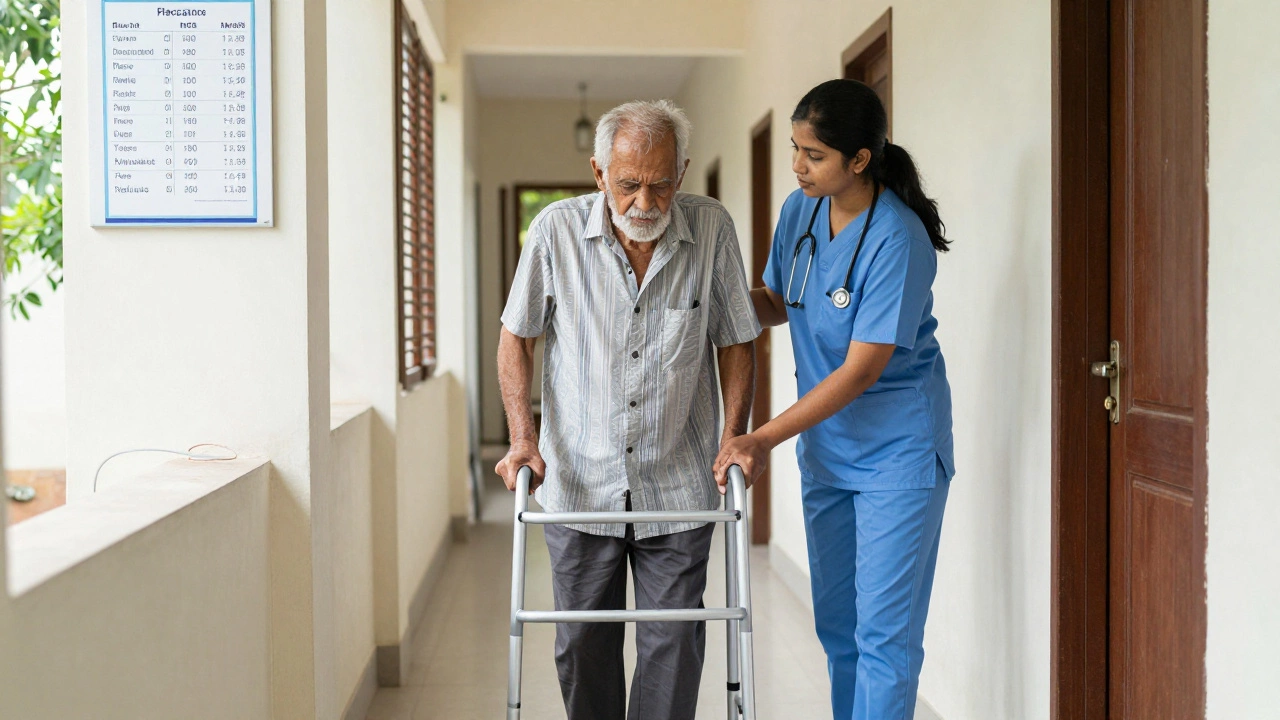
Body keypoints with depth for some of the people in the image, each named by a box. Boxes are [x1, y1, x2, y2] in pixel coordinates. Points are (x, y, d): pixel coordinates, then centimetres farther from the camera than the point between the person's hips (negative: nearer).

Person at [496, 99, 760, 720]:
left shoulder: (711, 229, -6)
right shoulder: (556, 230, -7)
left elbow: (734, 342, 4)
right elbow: (516, 337, 3)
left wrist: (735, 436, -6)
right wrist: (522, 435, -7)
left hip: (678, 483, 0)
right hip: (579, 481, 0)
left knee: (673, 643, 4)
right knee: (583, 645, 11)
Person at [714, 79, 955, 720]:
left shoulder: (898, 240, -22)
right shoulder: (800, 211, -1)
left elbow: (861, 370, -23)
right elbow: (776, 303, 14)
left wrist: (764, 439, -23)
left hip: (897, 451, -7)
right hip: (825, 447, 7)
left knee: (884, 631, -4)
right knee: (836, 624, 15)